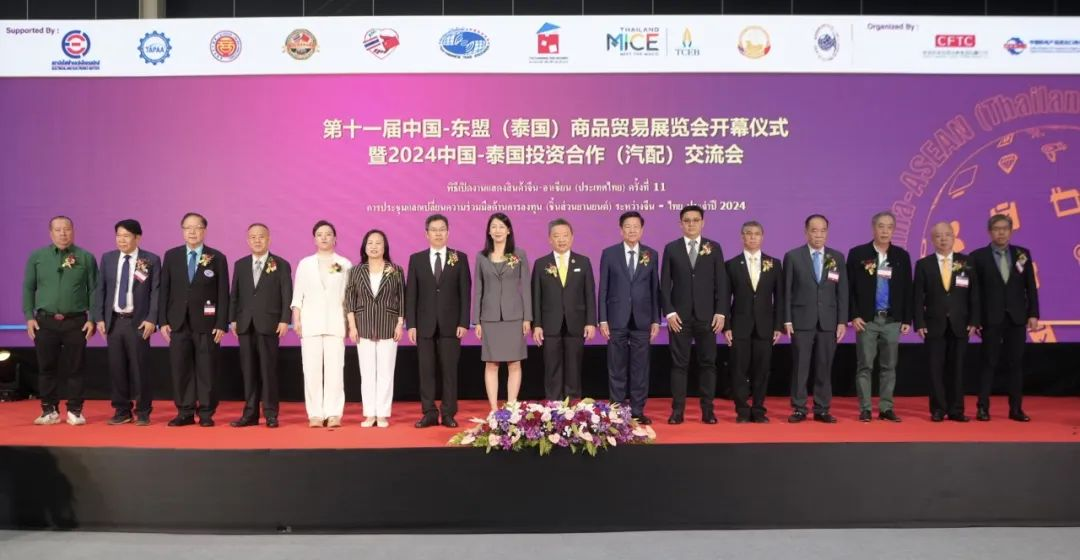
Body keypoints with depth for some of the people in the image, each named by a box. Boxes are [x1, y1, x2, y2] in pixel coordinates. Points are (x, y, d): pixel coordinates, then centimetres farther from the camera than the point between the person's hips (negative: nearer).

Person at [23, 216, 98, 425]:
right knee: (46, 368, 5)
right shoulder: (37, 257, 6)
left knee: (74, 368, 3)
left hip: (76, 322, -1)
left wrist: (92, 319, -4)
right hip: (45, 321, 1)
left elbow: (94, 290, 1)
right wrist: (29, 316, 0)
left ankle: (75, 411, 11)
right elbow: (28, 288, 8)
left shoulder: (86, 258, 2)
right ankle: (49, 410, 15)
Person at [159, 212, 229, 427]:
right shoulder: (171, 256, 9)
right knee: (180, 369, 3)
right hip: (178, 323, 2)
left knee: (206, 370, 1)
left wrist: (221, 324, -7)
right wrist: (163, 320, 0)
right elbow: (164, 290, 8)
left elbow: (223, 294, -1)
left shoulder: (217, 258, 2)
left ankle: (206, 413, 9)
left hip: (206, 323, -2)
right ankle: (185, 413, 12)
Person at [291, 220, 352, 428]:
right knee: (312, 369, -2)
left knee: (335, 368, -5)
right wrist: (296, 319, 0)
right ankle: (315, 414, 2)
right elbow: (298, 294, 9)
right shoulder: (305, 264, 11)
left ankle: (334, 413, -1)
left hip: (335, 322, -1)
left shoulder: (345, 265, 7)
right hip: (310, 321, 1)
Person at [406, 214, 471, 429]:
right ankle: (429, 413, 11)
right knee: (426, 370, 4)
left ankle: (448, 414, 10)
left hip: (450, 324, -1)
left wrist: (463, 322, -6)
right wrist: (411, 324, -3)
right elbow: (411, 294, 4)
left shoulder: (460, 258, 4)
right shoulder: (416, 259, 7)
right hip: (425, 325, 1)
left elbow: (465, 293, 1)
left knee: (450, 370, 2)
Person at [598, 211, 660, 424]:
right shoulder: (609, 254, 3)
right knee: (617, 369, 4)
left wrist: (656, 320, 3)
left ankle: (638, 411, 13)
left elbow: (655, 289, 7)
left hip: (642, 320, 1)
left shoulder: (651, 254, 7)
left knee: (640, 368, 4)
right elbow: (603, 289, 2)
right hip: (617, 320, -1)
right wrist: (602, 319, -3)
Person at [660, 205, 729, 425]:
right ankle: (677, 410, 5)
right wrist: (669, 312, -7)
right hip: (680, 316, -1)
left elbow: (721, 283, 4)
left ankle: (707, 410, 11)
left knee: (708, 363, 4)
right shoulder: (671, 248, 5)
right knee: (679, 363, 1)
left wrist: (721, 313, -4)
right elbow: (665, 284, 2)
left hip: (706, 315, 1)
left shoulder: (714, 248, 7)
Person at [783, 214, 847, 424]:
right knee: (800, 366, 1)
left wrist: (842, 321, 0)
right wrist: (787, 320, -6)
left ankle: (822, 409, 13)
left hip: (828, 321, 2)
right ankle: (799, 408, 8)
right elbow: (787, 291, 0)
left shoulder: (837, 257, 8)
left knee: (824, 367, 6)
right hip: (802, 320, -2)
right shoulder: (792, 256, 1)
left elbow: (842, 292, 7)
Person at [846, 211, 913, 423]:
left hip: (892, 320, 2)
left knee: (889, 366, 6)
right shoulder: (857, 254, -1)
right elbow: (849, 288, -2)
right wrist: (854, 316, -8)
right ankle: (865, 409, 7)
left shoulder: (902, 256, 7)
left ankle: (886, 408, 14)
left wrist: (907, 319, 3)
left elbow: (907, 290, 8)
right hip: (866, 319, -2)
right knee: (865, 365, 1)